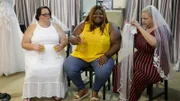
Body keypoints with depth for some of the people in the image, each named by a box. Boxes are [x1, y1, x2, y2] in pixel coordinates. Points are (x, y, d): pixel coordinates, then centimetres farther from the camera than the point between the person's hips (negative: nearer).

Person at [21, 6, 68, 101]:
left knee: (57, 70, -30)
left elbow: (64, 40, 12)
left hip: (54, 55, 1)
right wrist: (34, 46, -14)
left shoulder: (55, 26, 13)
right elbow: (24, 44, 6)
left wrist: (61, 45, -12)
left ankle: (56, 92, -13)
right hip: (36, 56, -1)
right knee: (33, 70, -31)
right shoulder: (32, 27, 8)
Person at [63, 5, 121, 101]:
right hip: (81, 55, 3)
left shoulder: (111, 27, 0)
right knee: (68, 67, -22)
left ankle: (95, 91, 2)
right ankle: (82, 89, 4)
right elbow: (71, 37, 7)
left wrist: (106, 55, -20)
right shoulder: (83, 25, 6)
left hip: (101, 56, -2)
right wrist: (75, 39, -18)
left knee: (103, 71, -33)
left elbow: (116, 44, -4)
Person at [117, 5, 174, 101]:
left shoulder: (161, 29, -13)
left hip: (154, 65, -7)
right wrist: (128, 28, -2)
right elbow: (135, 43, 13)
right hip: (138, 59, 7)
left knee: (139, 76, -31)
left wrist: (139, 27, -29)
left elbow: (154, 43, -34)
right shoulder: (143, 28, 8)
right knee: (122, 66, -12)